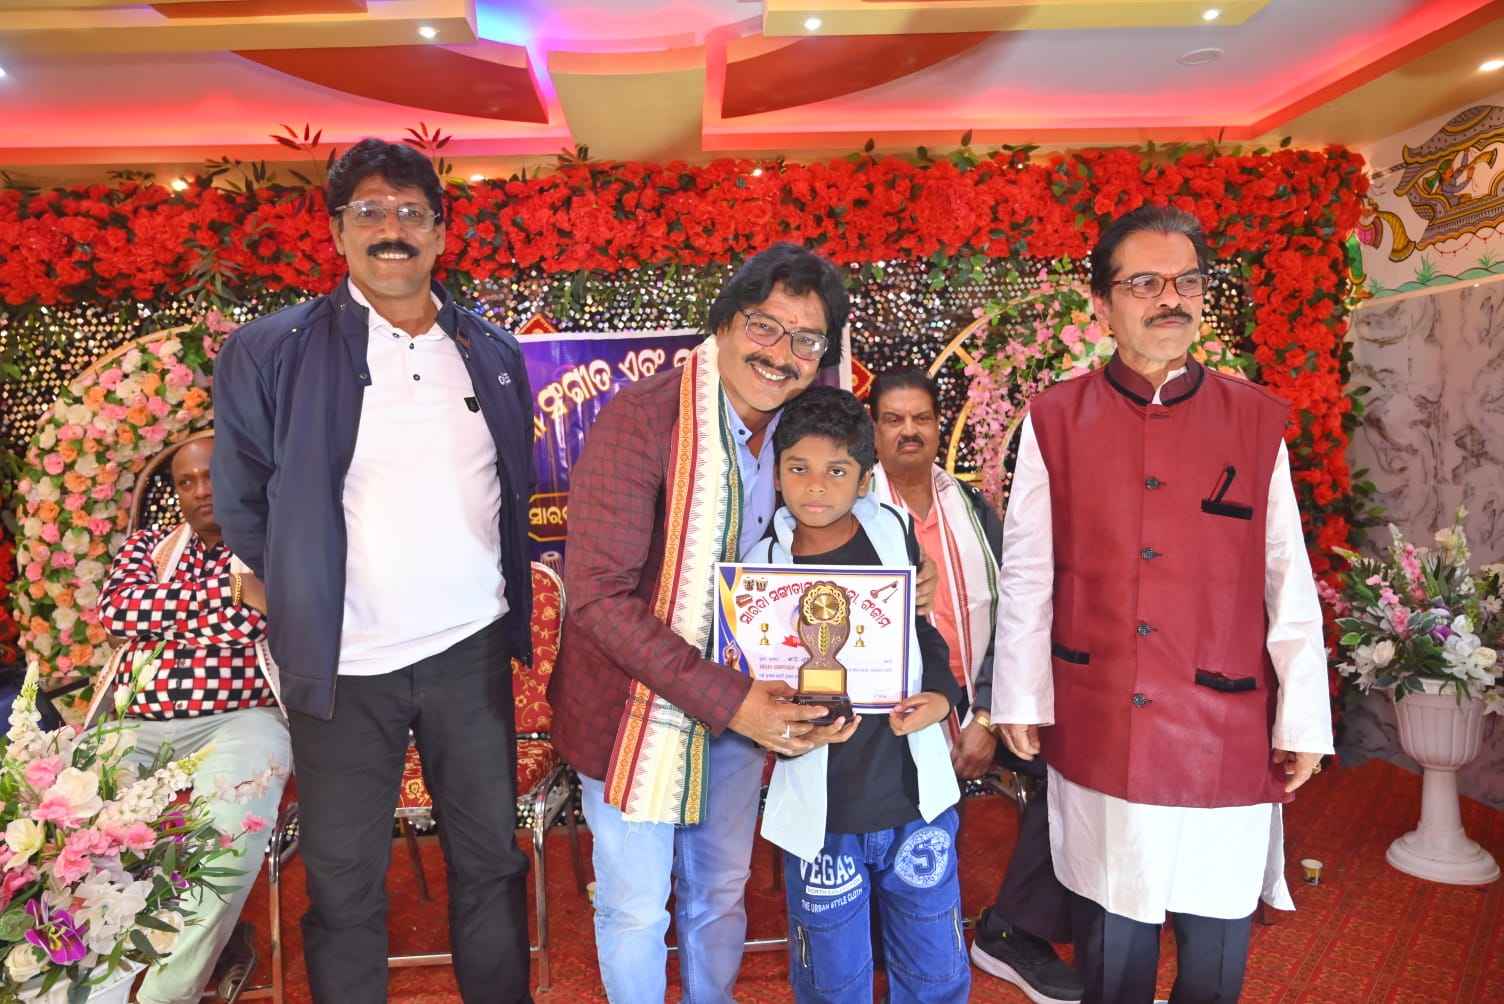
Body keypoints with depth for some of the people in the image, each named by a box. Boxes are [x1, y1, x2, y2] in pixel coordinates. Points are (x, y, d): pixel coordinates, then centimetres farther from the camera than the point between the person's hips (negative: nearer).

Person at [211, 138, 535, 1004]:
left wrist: (512, 601, 11)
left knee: (492, 861, 16)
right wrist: (301, 596, 5)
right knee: (344, 885, 11)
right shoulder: (270, 353, -5)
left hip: (473, 648, 3)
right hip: (344, 662, -2)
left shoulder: (494, 351, 6)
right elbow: (240, 501, 4)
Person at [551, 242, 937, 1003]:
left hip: (742, 705, 5)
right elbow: (598, 597, -27)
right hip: (636, 706, -5)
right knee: (636, 907, 12)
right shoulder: (642, 419, -23)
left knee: (722, 893, 23)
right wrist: (729, 700, -31)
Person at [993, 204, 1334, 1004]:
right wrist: (1020, 701, 0)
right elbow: (1026, 574, -1)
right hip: (1095, 728, 0)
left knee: (1218, 922, 15)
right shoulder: (1055, 419, -2)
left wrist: (1303, 720, 0)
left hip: (1226, 731, 1)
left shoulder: (1256, 420, 1)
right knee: (1111, 929, 15)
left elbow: (1289, 581, 1)